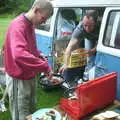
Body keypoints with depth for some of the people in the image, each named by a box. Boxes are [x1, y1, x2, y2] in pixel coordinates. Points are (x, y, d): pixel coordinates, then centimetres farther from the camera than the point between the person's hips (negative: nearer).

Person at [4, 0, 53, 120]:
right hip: (18, 79, -9)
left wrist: (44, 61, 3)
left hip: (29, 76, 9)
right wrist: (45, 67, -34)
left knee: (31, 110, 24)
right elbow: (19, 55, -40)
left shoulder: (30, 25, 6)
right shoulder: (17, 26, -25)